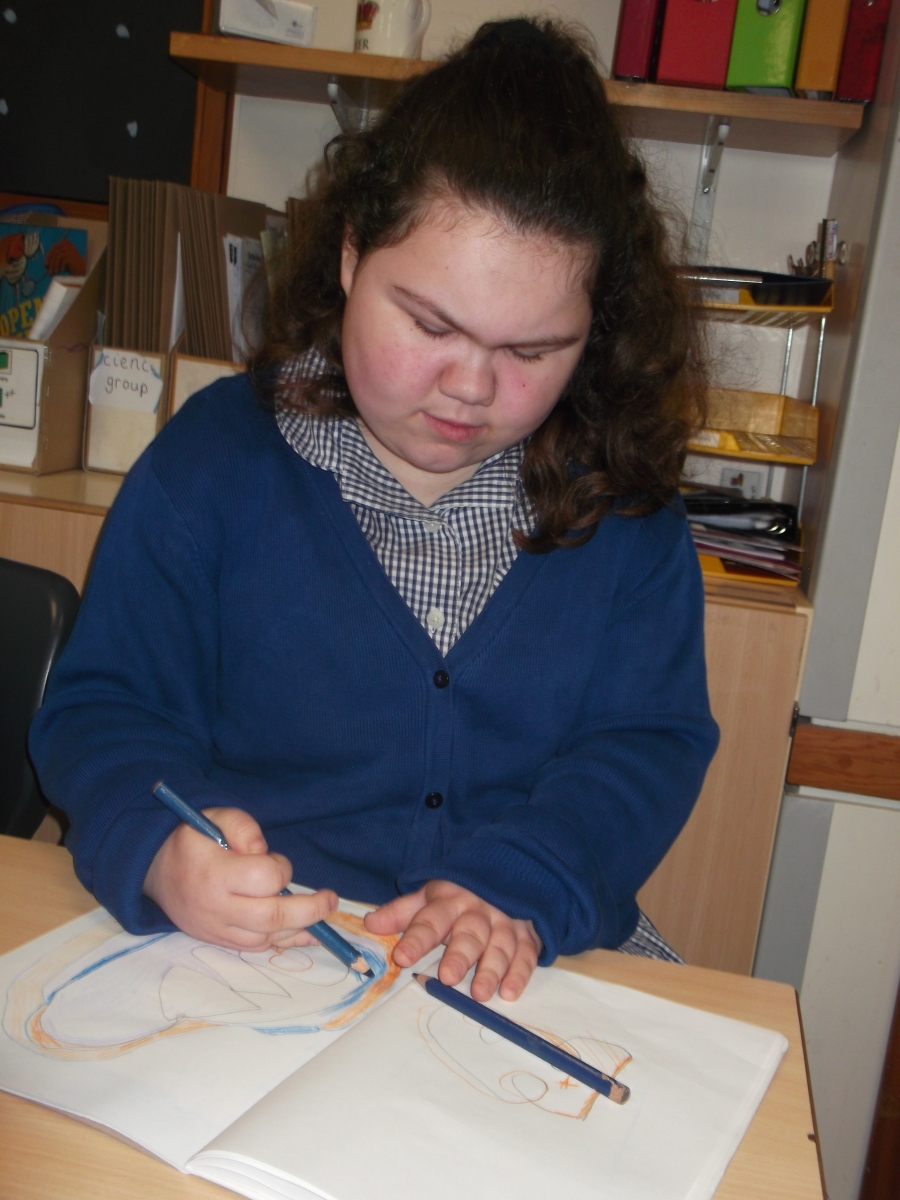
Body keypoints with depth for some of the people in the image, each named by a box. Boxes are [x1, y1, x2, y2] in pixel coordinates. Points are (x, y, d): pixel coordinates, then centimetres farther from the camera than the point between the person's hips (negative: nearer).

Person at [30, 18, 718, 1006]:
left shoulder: (626, 497, 2)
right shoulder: (214, 455, -2)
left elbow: (653, 738, -1)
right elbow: (105, 708, -1)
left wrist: (521, 884, -19)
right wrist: (157, 849, -23)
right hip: (247, 954, -3)